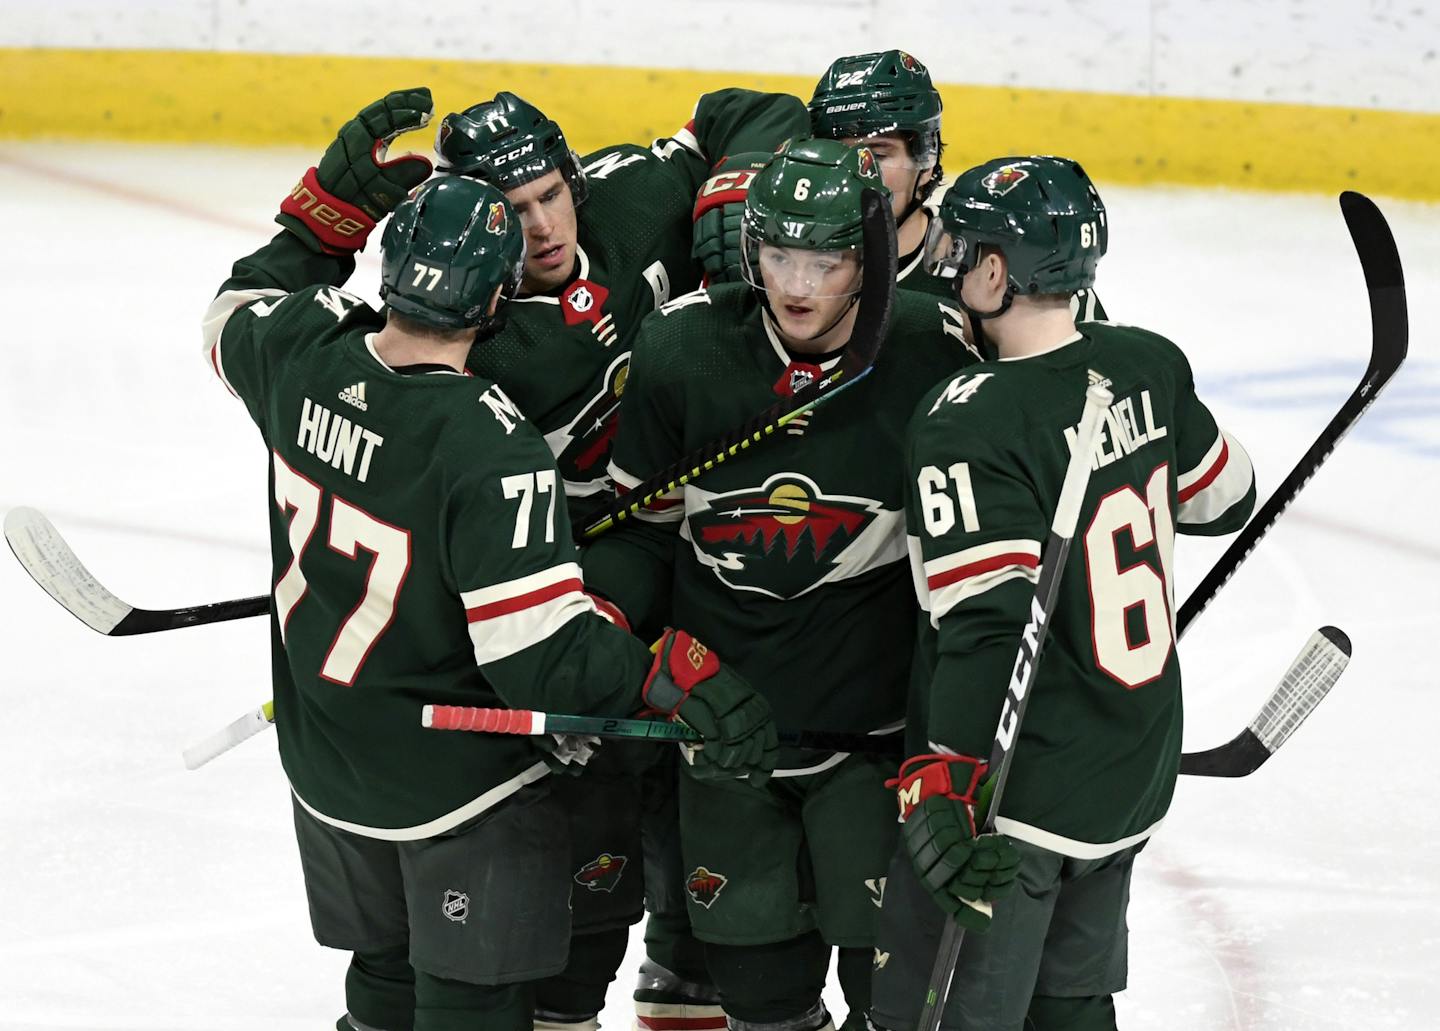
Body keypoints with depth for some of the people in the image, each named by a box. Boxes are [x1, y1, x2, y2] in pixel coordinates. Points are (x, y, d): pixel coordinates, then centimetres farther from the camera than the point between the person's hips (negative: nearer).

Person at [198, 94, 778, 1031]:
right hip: (464, 791, -7)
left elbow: (239, 315, 14)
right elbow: (540, 653, -32)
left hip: (327, 766, 7)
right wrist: (678, 674, -32)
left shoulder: (305, 354, -13)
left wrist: (336, 199, 9)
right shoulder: (491, 450, -31)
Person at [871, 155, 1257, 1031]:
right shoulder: (1150, 366, -2)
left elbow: (989, 621, -27)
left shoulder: (968, 421, -22)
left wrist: (944, 780, -27)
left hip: (1016, 793, -8)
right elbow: (1224, 499, 15)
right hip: (1136, 778, 8)